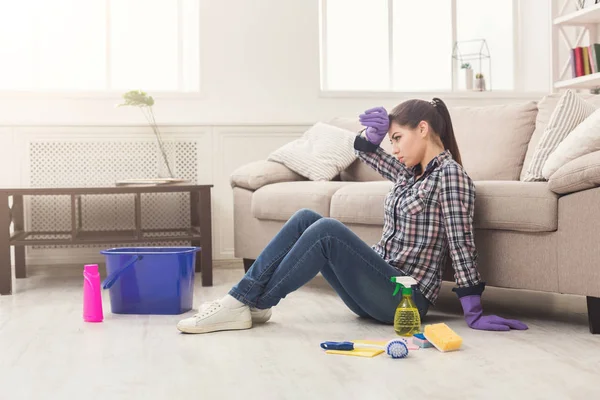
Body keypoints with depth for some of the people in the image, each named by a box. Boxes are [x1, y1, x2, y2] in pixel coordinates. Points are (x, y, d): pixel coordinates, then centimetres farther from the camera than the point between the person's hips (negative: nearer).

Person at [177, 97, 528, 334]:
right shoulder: (411, 172, 15)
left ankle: (249, 304, -18)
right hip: (379, 288, 9)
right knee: (305, 218, -3)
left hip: (405, 297, -9)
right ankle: (246, 298, -9)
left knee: (327, 230, -26)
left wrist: (475, 313, -20)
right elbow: (366, 151, 26)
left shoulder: (450, 174, -10)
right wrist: (374, 132, 3)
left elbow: (461, 243, -17)